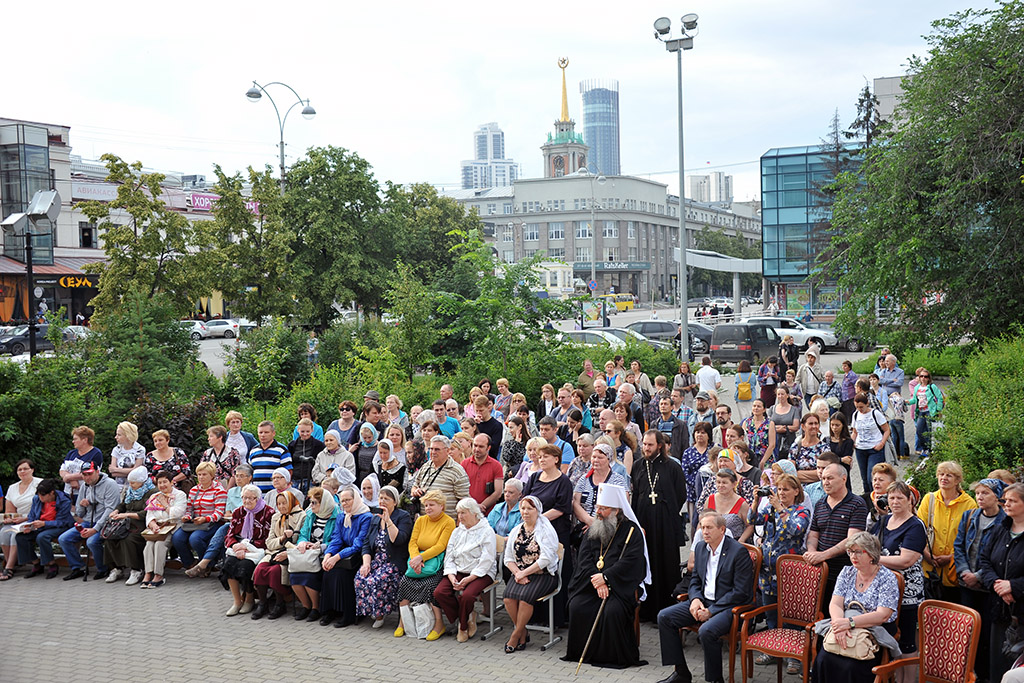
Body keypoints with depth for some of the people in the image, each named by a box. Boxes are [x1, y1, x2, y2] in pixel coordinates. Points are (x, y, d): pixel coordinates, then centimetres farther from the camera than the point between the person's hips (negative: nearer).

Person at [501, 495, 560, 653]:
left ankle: (516, 634, -12)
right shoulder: (516, 531, 14)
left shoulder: (547, 530, -4)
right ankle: (523, 633, -5)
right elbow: (508, 558, 12)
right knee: (508, 597, -23)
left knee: (525, 596, -31)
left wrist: (524, 573, -14)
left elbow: (545, 559, -13)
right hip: (520, 574, 5)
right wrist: (517, 573, -7)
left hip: (543, 575, -5)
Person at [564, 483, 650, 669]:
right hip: (591, 583, 5)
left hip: (621, 584, -5)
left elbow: (630, 562, -14)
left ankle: (616, 656, -13)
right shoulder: (592, 530, 14)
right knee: (577, 607, -20)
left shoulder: (631, 531, -3)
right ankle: (582, 652, -4)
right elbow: (584, 558, 3)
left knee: (613, 610, -30)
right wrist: (597, 581, -13)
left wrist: (606, 577, -21)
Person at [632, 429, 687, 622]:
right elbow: (634, 496, 14)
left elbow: (681, 496, 0)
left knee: (666, 567, -1)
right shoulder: (638, 467, 11)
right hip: (643, 522, 4)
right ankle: (646, 610, 14)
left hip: (665, 525, -4)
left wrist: (665, 513, 0)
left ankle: (666, 610, 5)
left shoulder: (672, 467, -2)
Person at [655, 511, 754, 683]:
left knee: (706, 631, -35)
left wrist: (711, 611, -18)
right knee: (664, 617, -7)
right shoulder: (700, 548, 10)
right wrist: (695, 599, -5)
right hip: (704, 601, 8)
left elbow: (740, 591, -17)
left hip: (728, 606, -8)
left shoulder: (739, 552, -14)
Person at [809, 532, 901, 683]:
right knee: (823, 660, -25)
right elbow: (835, 604, 0)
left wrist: (849, 622, -25)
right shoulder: (847, 573, 10)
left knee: (849, 667, -30)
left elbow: (882, 615, -15)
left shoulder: (887, 578, -5)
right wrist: (839, 625, -23)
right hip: (845, 631, 4)